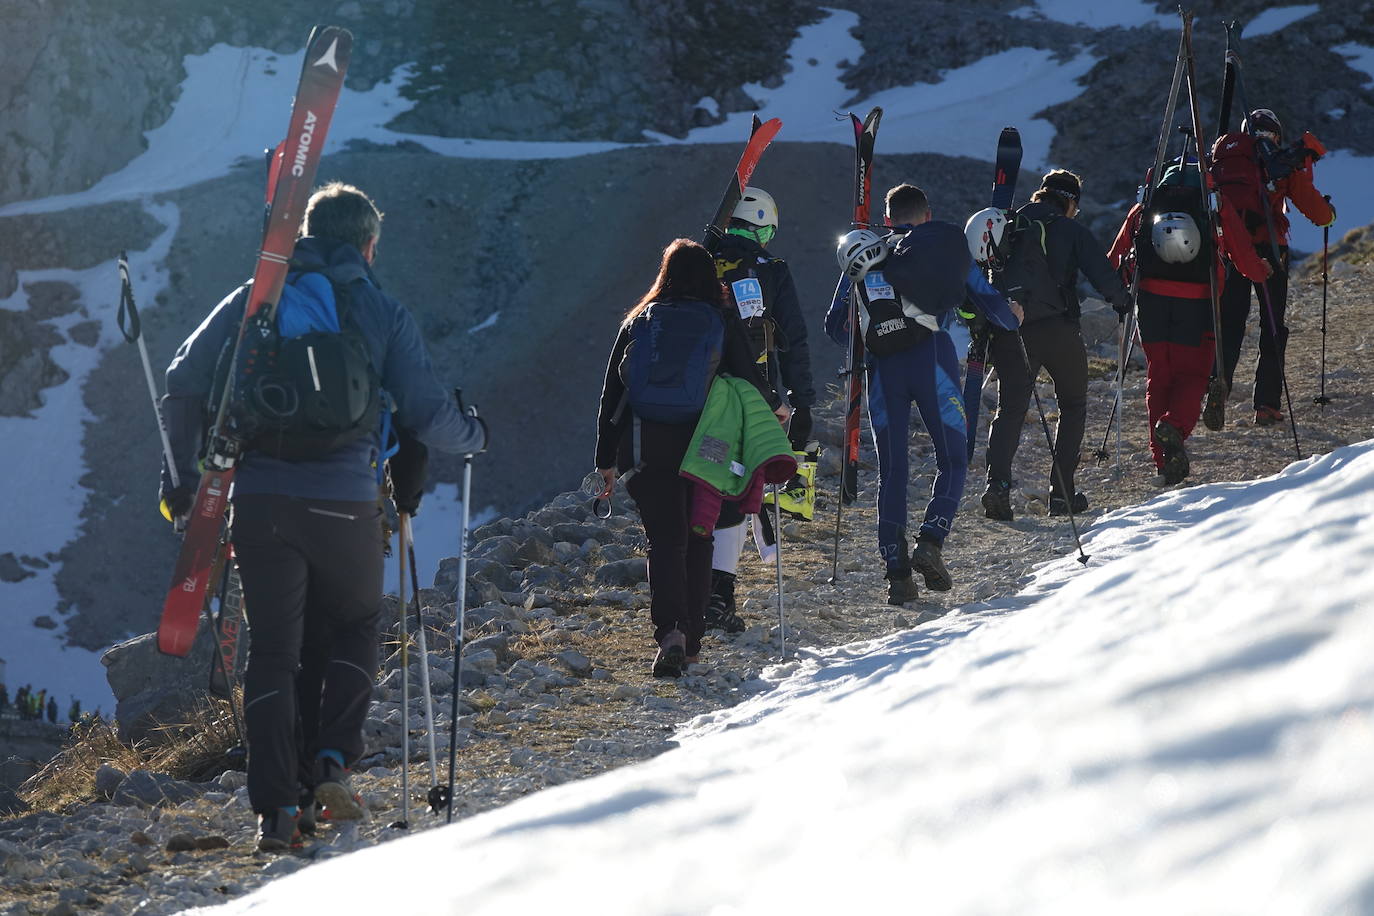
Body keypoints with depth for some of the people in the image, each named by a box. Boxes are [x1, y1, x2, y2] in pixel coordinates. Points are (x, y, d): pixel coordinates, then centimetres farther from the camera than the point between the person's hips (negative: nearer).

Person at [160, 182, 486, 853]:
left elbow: (185, 384, 3)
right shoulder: (384, 315, 4)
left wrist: (182, 472, 14)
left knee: (272, 649, 8)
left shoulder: (253, 301, 9)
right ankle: (333, 761, 4)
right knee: (356, 629, 22)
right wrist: (475, 437, 21)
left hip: (260, 501, 1)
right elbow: (428, 415, -1)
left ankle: (276, 808, -1)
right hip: (346, 506, -1)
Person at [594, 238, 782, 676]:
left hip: (648, 448, 0)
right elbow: (749, 381, 1)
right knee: (698, 539, 15)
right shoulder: (724, 322, 1)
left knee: (665, 541, -2)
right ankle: (692, 639, 19)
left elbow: (612, 392, 6)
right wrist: (776, 406, 24)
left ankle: (670, 632, -23)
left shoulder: (638, 322, 5)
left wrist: (606, 460, 12)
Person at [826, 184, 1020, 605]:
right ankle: (930, 542, -15)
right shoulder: (947, 244, 13)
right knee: (953, 459, 7)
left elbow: (835, 324, 16)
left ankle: (896, 573, 2)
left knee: (891, 471, 8)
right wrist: (1013, 320, 36)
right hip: (931, 359, -2)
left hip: (882, 367, 2)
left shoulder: (863, 259, 19)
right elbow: (985, 296, 15)